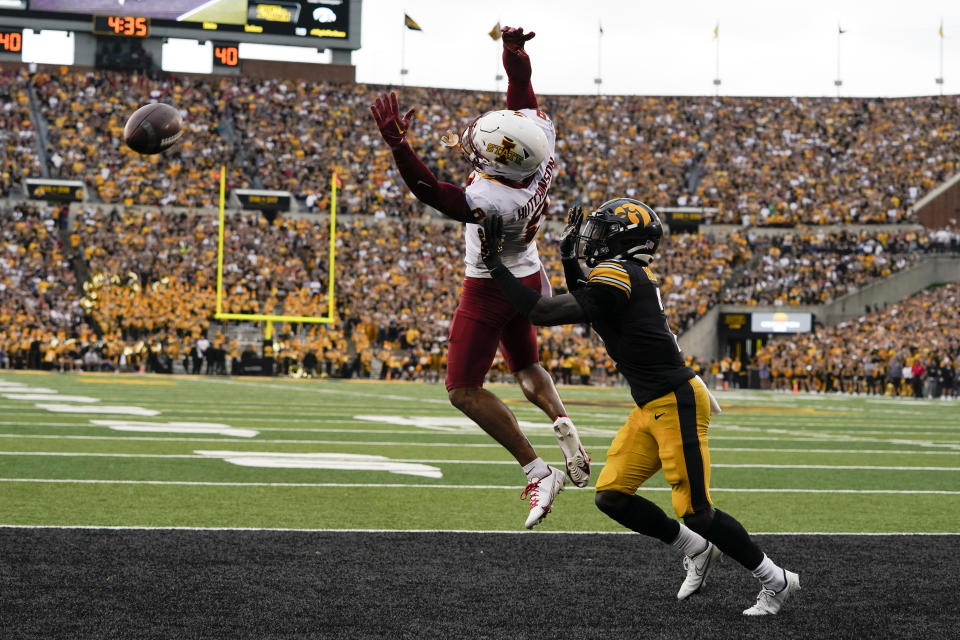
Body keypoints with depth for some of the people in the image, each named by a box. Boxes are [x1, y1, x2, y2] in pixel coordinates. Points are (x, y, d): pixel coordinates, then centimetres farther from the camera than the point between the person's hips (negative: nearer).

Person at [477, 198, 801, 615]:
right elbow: (587, 305, 29)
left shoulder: (615, 279, -19)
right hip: (652, 407, 9)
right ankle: (697, 552, 20)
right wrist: (569, 261, 14)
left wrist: (495, 265, -12)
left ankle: (775, 580, 10)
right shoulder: (634, 275, 9)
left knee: (696, 512, -6)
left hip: (676, 404, -9)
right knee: (611, 496, 6)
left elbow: (542, 313, -18)